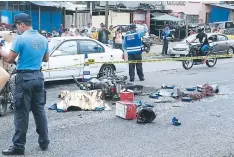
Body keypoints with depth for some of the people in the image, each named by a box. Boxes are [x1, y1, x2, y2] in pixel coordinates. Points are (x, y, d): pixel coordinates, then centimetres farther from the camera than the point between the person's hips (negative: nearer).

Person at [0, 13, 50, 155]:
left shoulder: (21, 38, -12)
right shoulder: (43, 39, 8)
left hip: (24, 78, -6)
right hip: (38, 77, 6)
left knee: (22, 113, -1)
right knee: (39, 110, 13)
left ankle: (19, 147, 5)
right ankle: (44, 142, 19)